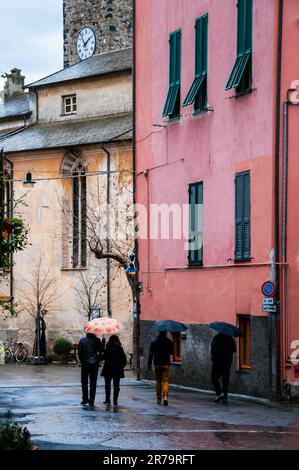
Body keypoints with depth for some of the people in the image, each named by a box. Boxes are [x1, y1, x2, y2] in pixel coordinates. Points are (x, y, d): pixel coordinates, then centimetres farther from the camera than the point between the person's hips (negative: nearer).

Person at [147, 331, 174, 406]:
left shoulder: (154, 342, -2)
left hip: (157, 364, 1)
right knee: (165, 381, -2)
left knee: (158, 382, 10)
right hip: (166, 364, -1)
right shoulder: (169, 342, -2)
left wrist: (149, 364, -1)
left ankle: (159, 399, 13)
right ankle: (165, 397, -22)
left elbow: (151, 354, -4)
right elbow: (172, 353, 7)